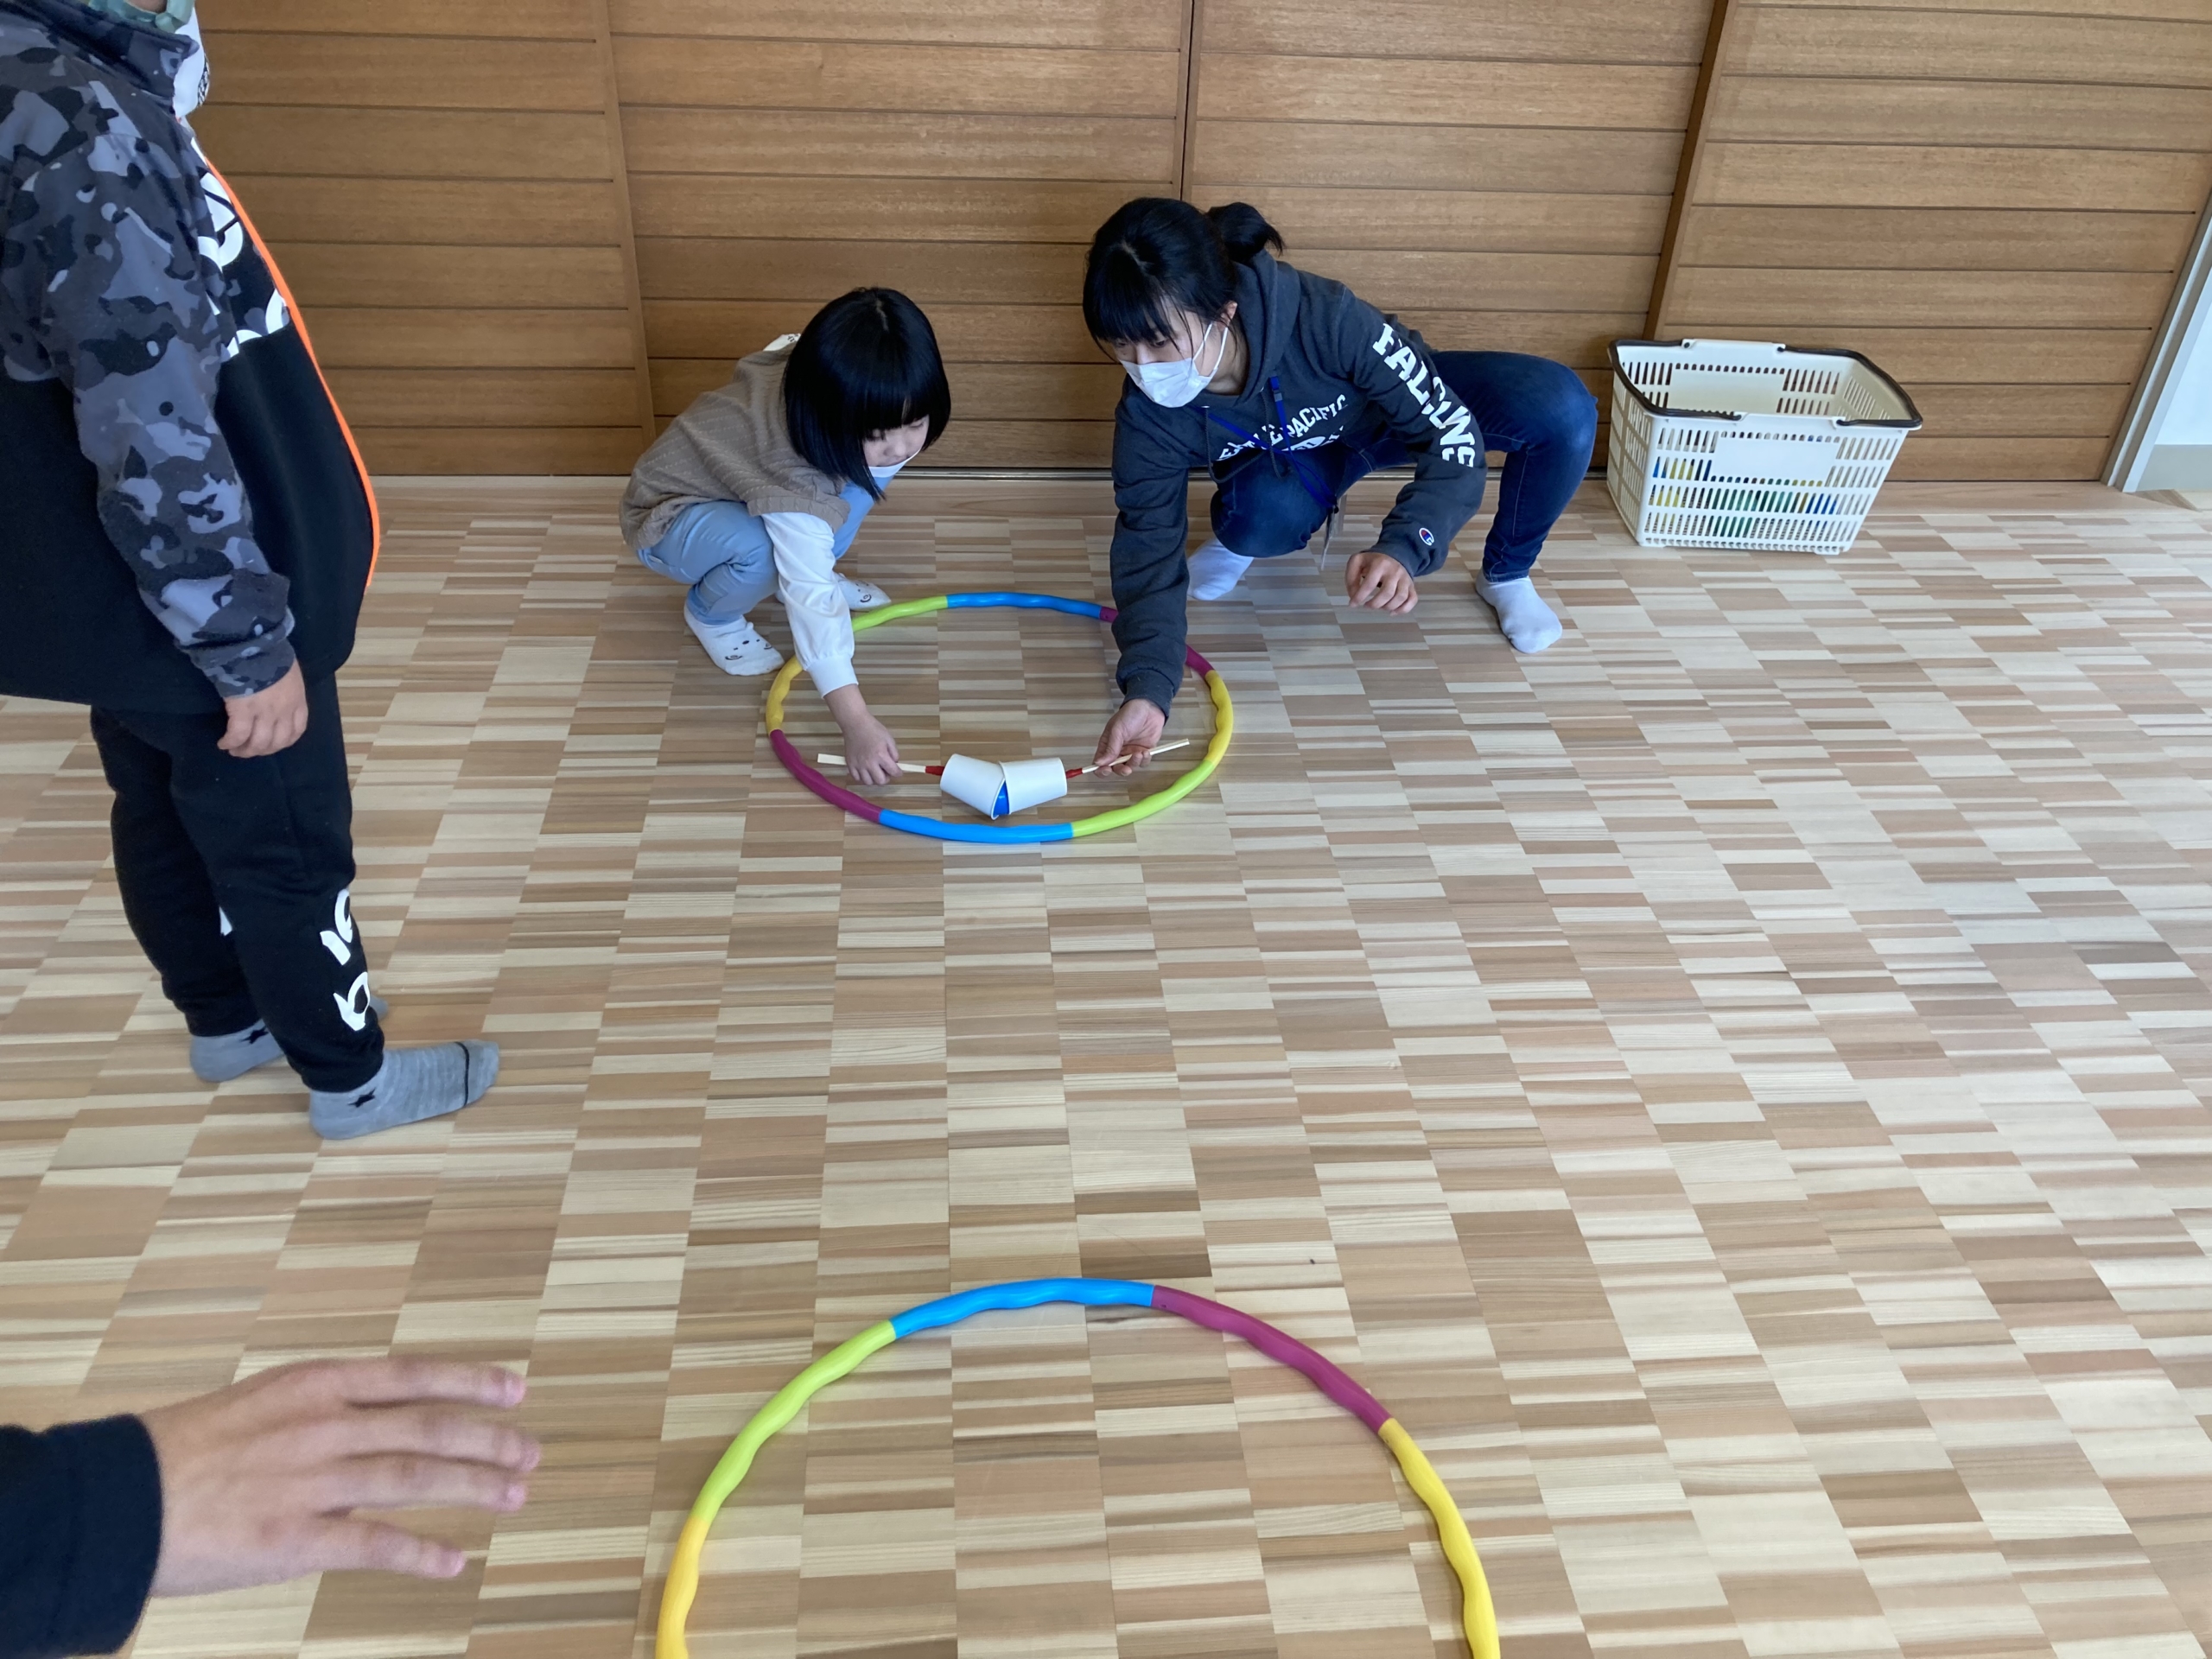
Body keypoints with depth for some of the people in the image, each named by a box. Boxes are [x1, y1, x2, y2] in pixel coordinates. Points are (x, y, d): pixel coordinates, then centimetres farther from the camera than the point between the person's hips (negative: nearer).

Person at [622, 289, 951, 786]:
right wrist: (858, 723, -49)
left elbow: (778, 348, 4)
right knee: (760, 548, -38)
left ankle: (813, 569, 8)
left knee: (865, 474, -14)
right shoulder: (792, 473, -42)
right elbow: (809, 597, -44)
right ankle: (711, 615, -5)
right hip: (668, 519, -6)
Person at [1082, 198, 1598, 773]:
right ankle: (1239, 539, 4)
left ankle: (1506, 576, 0)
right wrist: (1148, 689, -42)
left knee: (1562, 408, -28)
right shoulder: (1149, 414, -30)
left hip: (1403, 401, -1)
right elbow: (1149, 547, -27)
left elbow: (1454, 431, -36)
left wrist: (1403, 548, -53)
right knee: (1262, 513, -35)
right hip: (1301, 457, 1)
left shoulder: (1325, 319, -41)